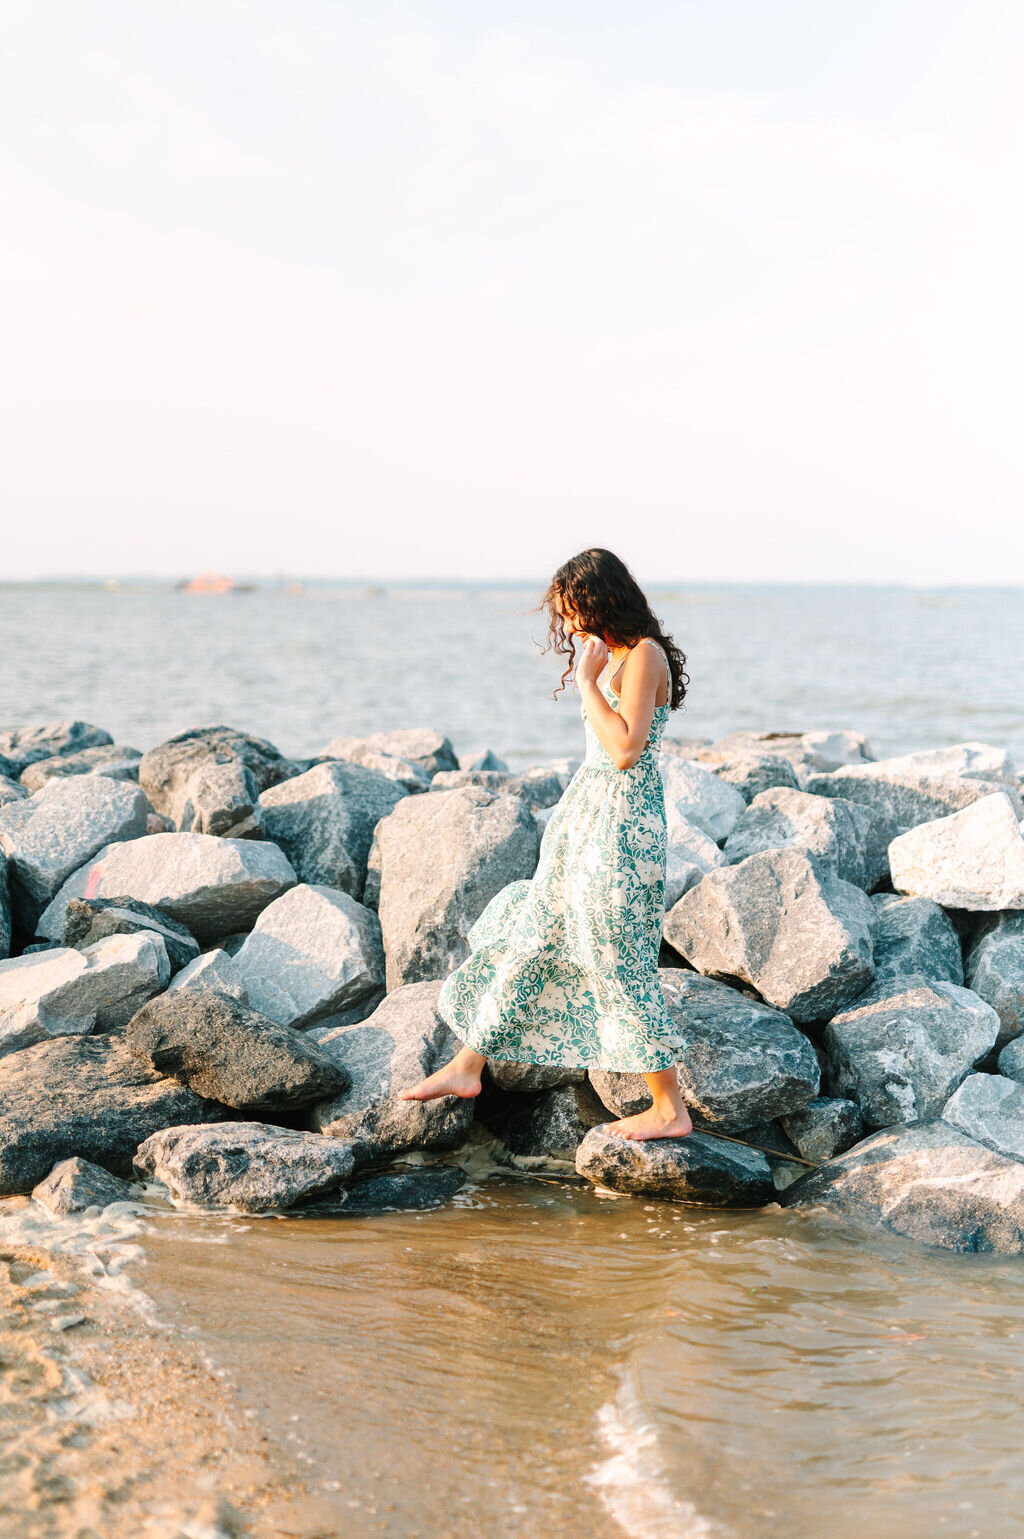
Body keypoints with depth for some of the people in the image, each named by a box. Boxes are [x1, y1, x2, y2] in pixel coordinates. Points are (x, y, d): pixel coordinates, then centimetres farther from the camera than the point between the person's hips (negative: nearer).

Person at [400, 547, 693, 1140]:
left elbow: (625, 749, -24)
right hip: (588, 811, 10)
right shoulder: (614, 655, 13)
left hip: (621, 822, -10)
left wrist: (586, 679, -19)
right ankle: (468, 1066, 25)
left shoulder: (644, 655, -15)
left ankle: (671, 1110, 4)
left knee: (620, 964, -4)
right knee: (532, 937, 14)